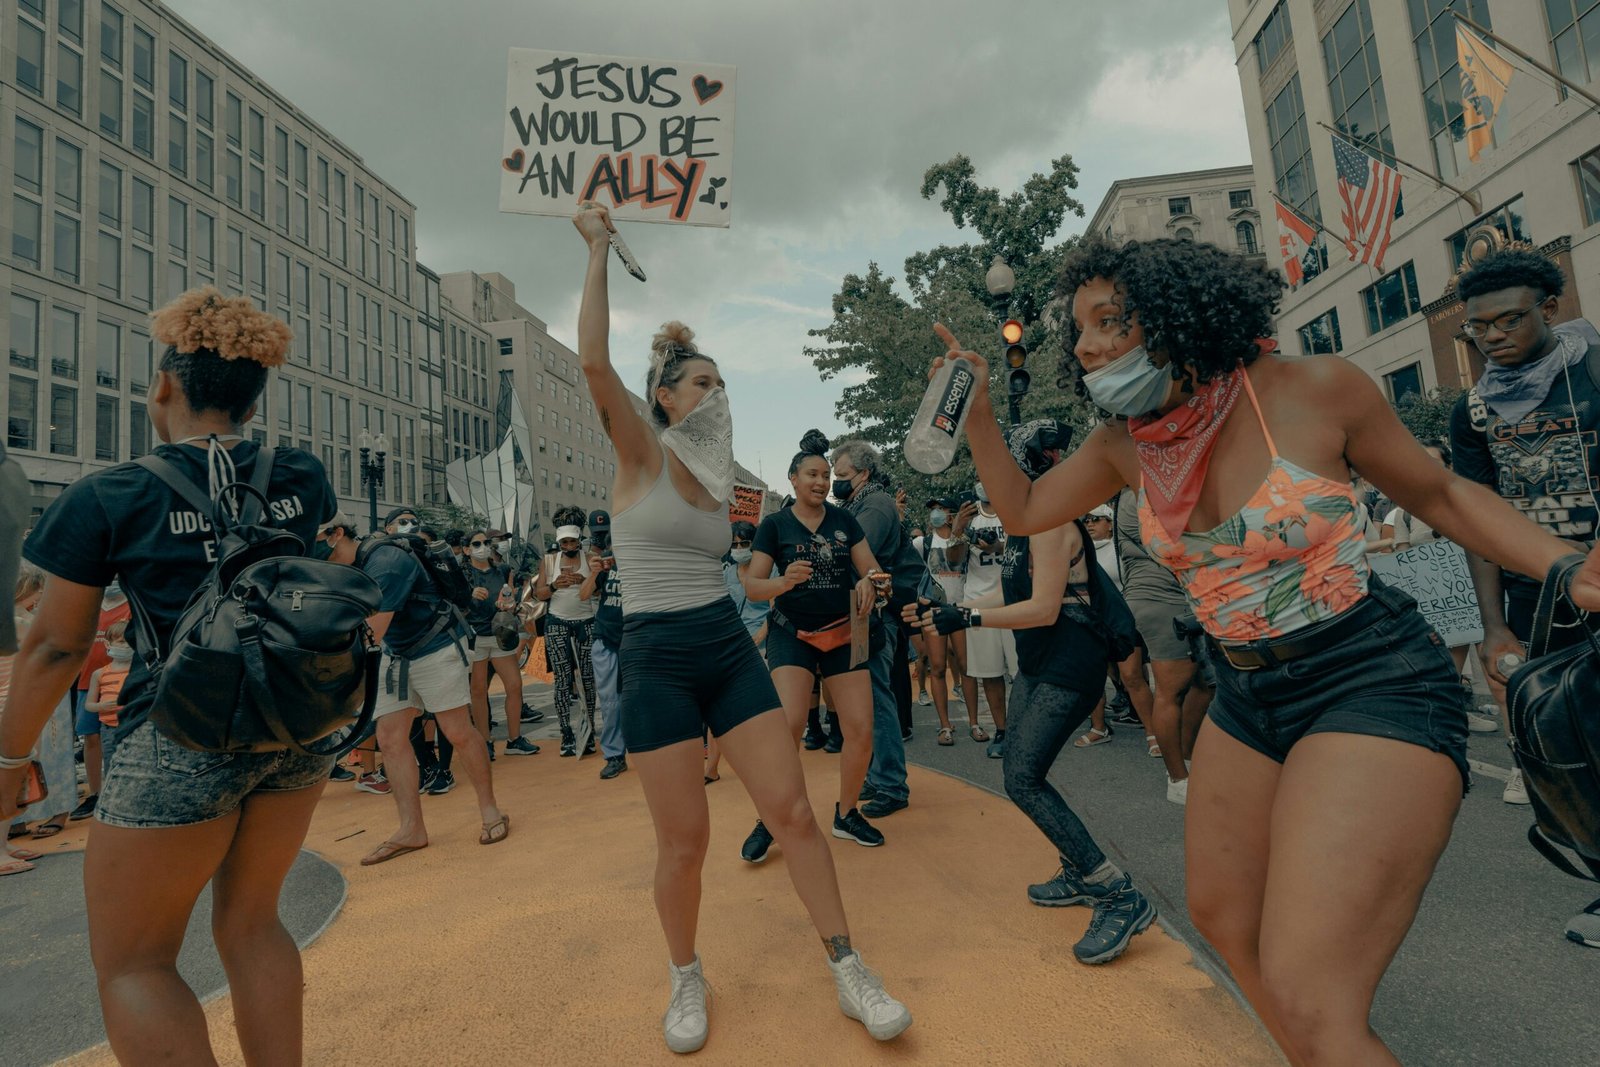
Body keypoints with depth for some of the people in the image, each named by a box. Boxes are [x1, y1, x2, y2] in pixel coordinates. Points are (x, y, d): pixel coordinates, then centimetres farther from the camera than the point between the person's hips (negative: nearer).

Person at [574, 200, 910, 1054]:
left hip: (730, 649, 5)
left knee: (791, 808, 3)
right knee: (684, 839, 1)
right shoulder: (640, 457, -4)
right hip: (657, 661, -4)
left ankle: (848, 969, 18)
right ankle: (686, 977, 29)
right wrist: (599, 253, -10)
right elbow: (594, 362, -16)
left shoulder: (714, 473, 11)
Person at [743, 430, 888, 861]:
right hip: (793, 633, -3)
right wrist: (785, 581, -29)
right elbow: (751, 585, -9)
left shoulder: (844, 520, 5)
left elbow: (872, 569, 4)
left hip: (844, 635, 3)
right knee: (788, 725, -20)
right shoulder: (774, 525, -3)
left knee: (861, 732, -1)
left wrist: (868, 582, -19)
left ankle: (846, 814, 23)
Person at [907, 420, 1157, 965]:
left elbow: (1044, 608, -22)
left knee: (1022, 779, -12)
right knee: (1020, 772, 13)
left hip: (1069, 665, -10)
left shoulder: (1050, 520, -17)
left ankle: (1121, 898, -2)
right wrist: (941, 611, 10)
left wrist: (966, 618, -22)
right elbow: (1009, 596, 12)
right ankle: (1081, 874, 30)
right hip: (1036, 663, 10)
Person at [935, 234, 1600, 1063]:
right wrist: (976, 412, -1)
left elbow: (1441, 497, -1)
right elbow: (1022, 510, 10)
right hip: (1247, 699, 7)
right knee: (1222, 916, 21)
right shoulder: (1125, 444, 0)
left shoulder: (1314, 390, -14)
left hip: (1372, 686, -6)